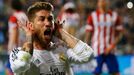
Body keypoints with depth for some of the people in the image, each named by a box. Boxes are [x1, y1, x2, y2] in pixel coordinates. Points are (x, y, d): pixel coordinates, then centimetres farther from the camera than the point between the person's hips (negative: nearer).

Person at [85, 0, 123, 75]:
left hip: (110, 51, 1)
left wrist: (112, 46, -7)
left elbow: (119, 34, 7)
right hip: (97, 51, -1)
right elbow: (88, 34, 4)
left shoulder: (114, 16, 5)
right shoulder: (93, 16, 2)